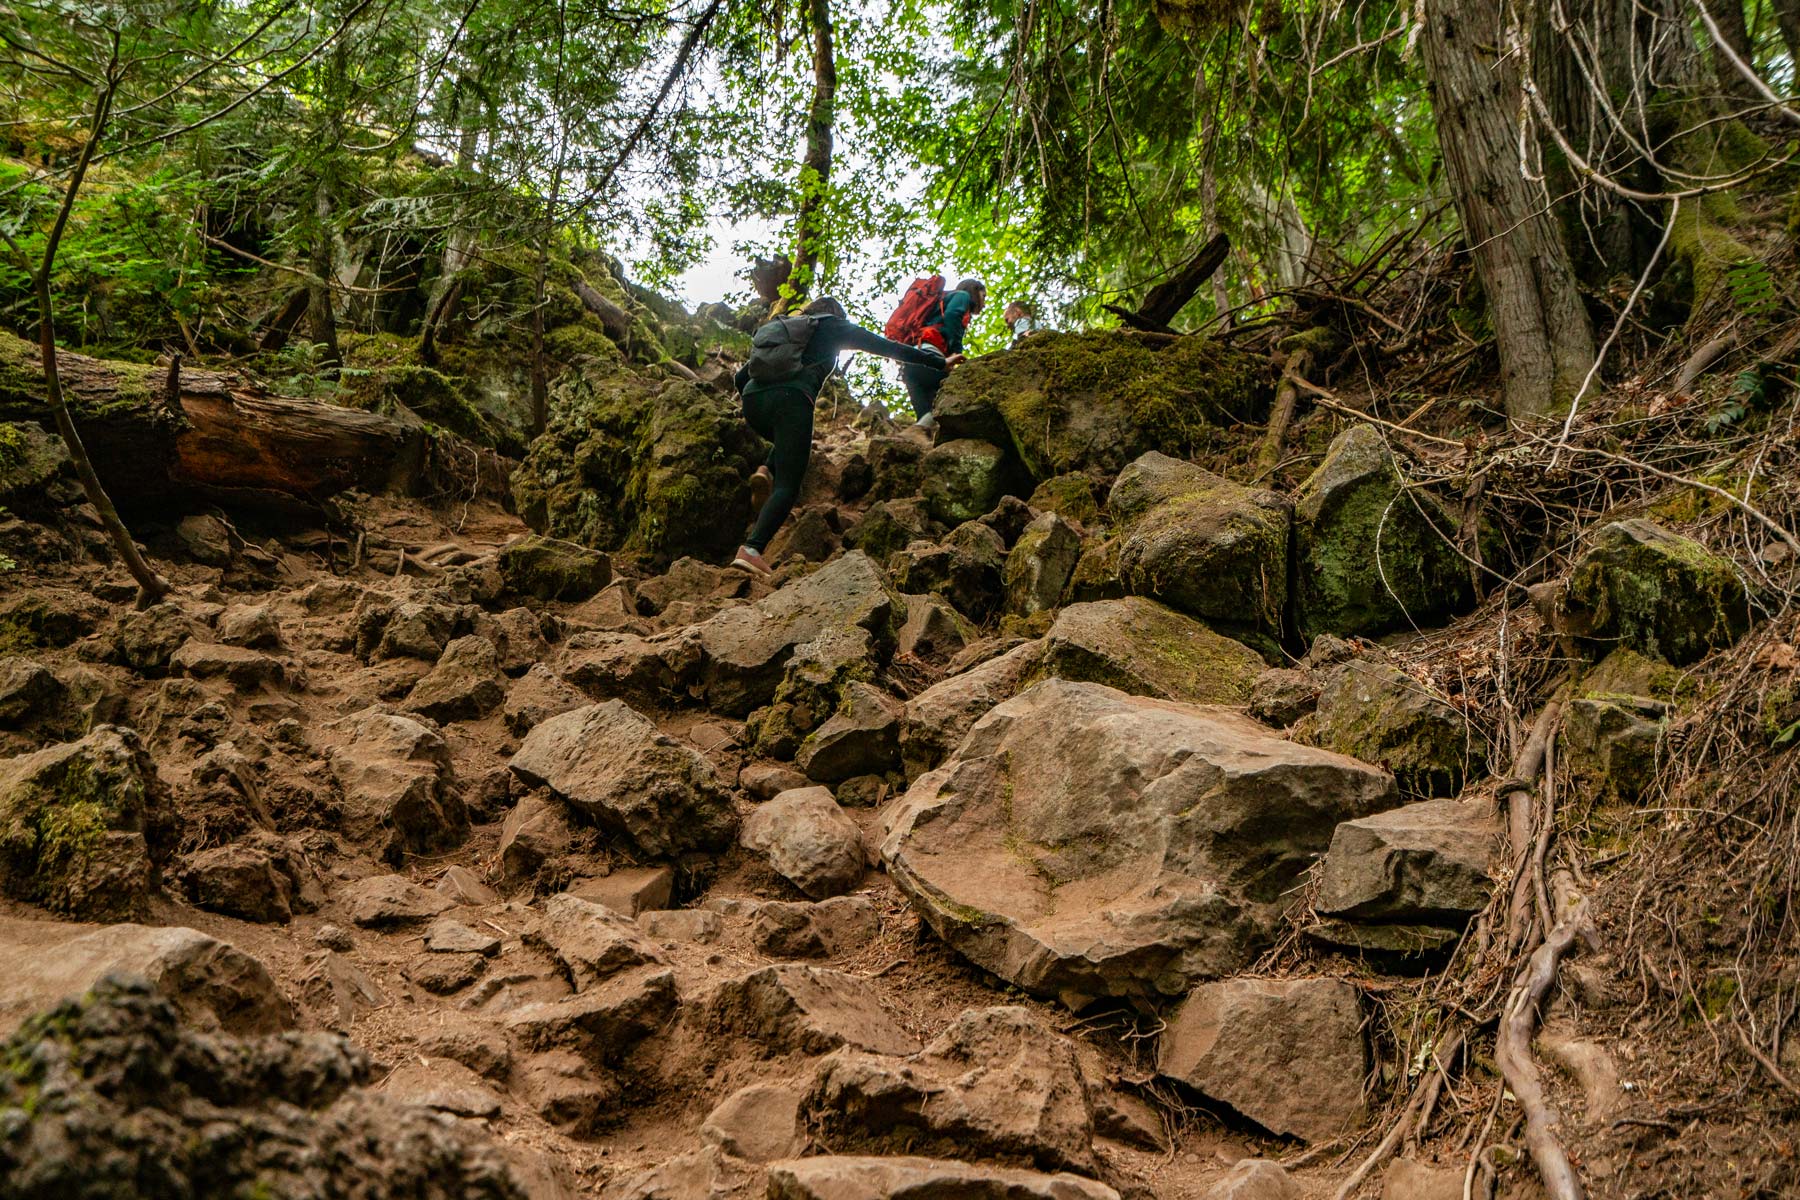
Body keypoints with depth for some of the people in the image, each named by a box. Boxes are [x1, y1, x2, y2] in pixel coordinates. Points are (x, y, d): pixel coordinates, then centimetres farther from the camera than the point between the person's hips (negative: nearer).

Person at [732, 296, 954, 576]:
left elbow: (740, 377, 31)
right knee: (788, 485, -8)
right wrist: (940, 363, 25)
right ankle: (751, 549, -30)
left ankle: (767, 472, 4)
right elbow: (890, 348, 20)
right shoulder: (835, 327, 22)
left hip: (753, 398, 5)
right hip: (791, 398, -5)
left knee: (787, 442, 36)